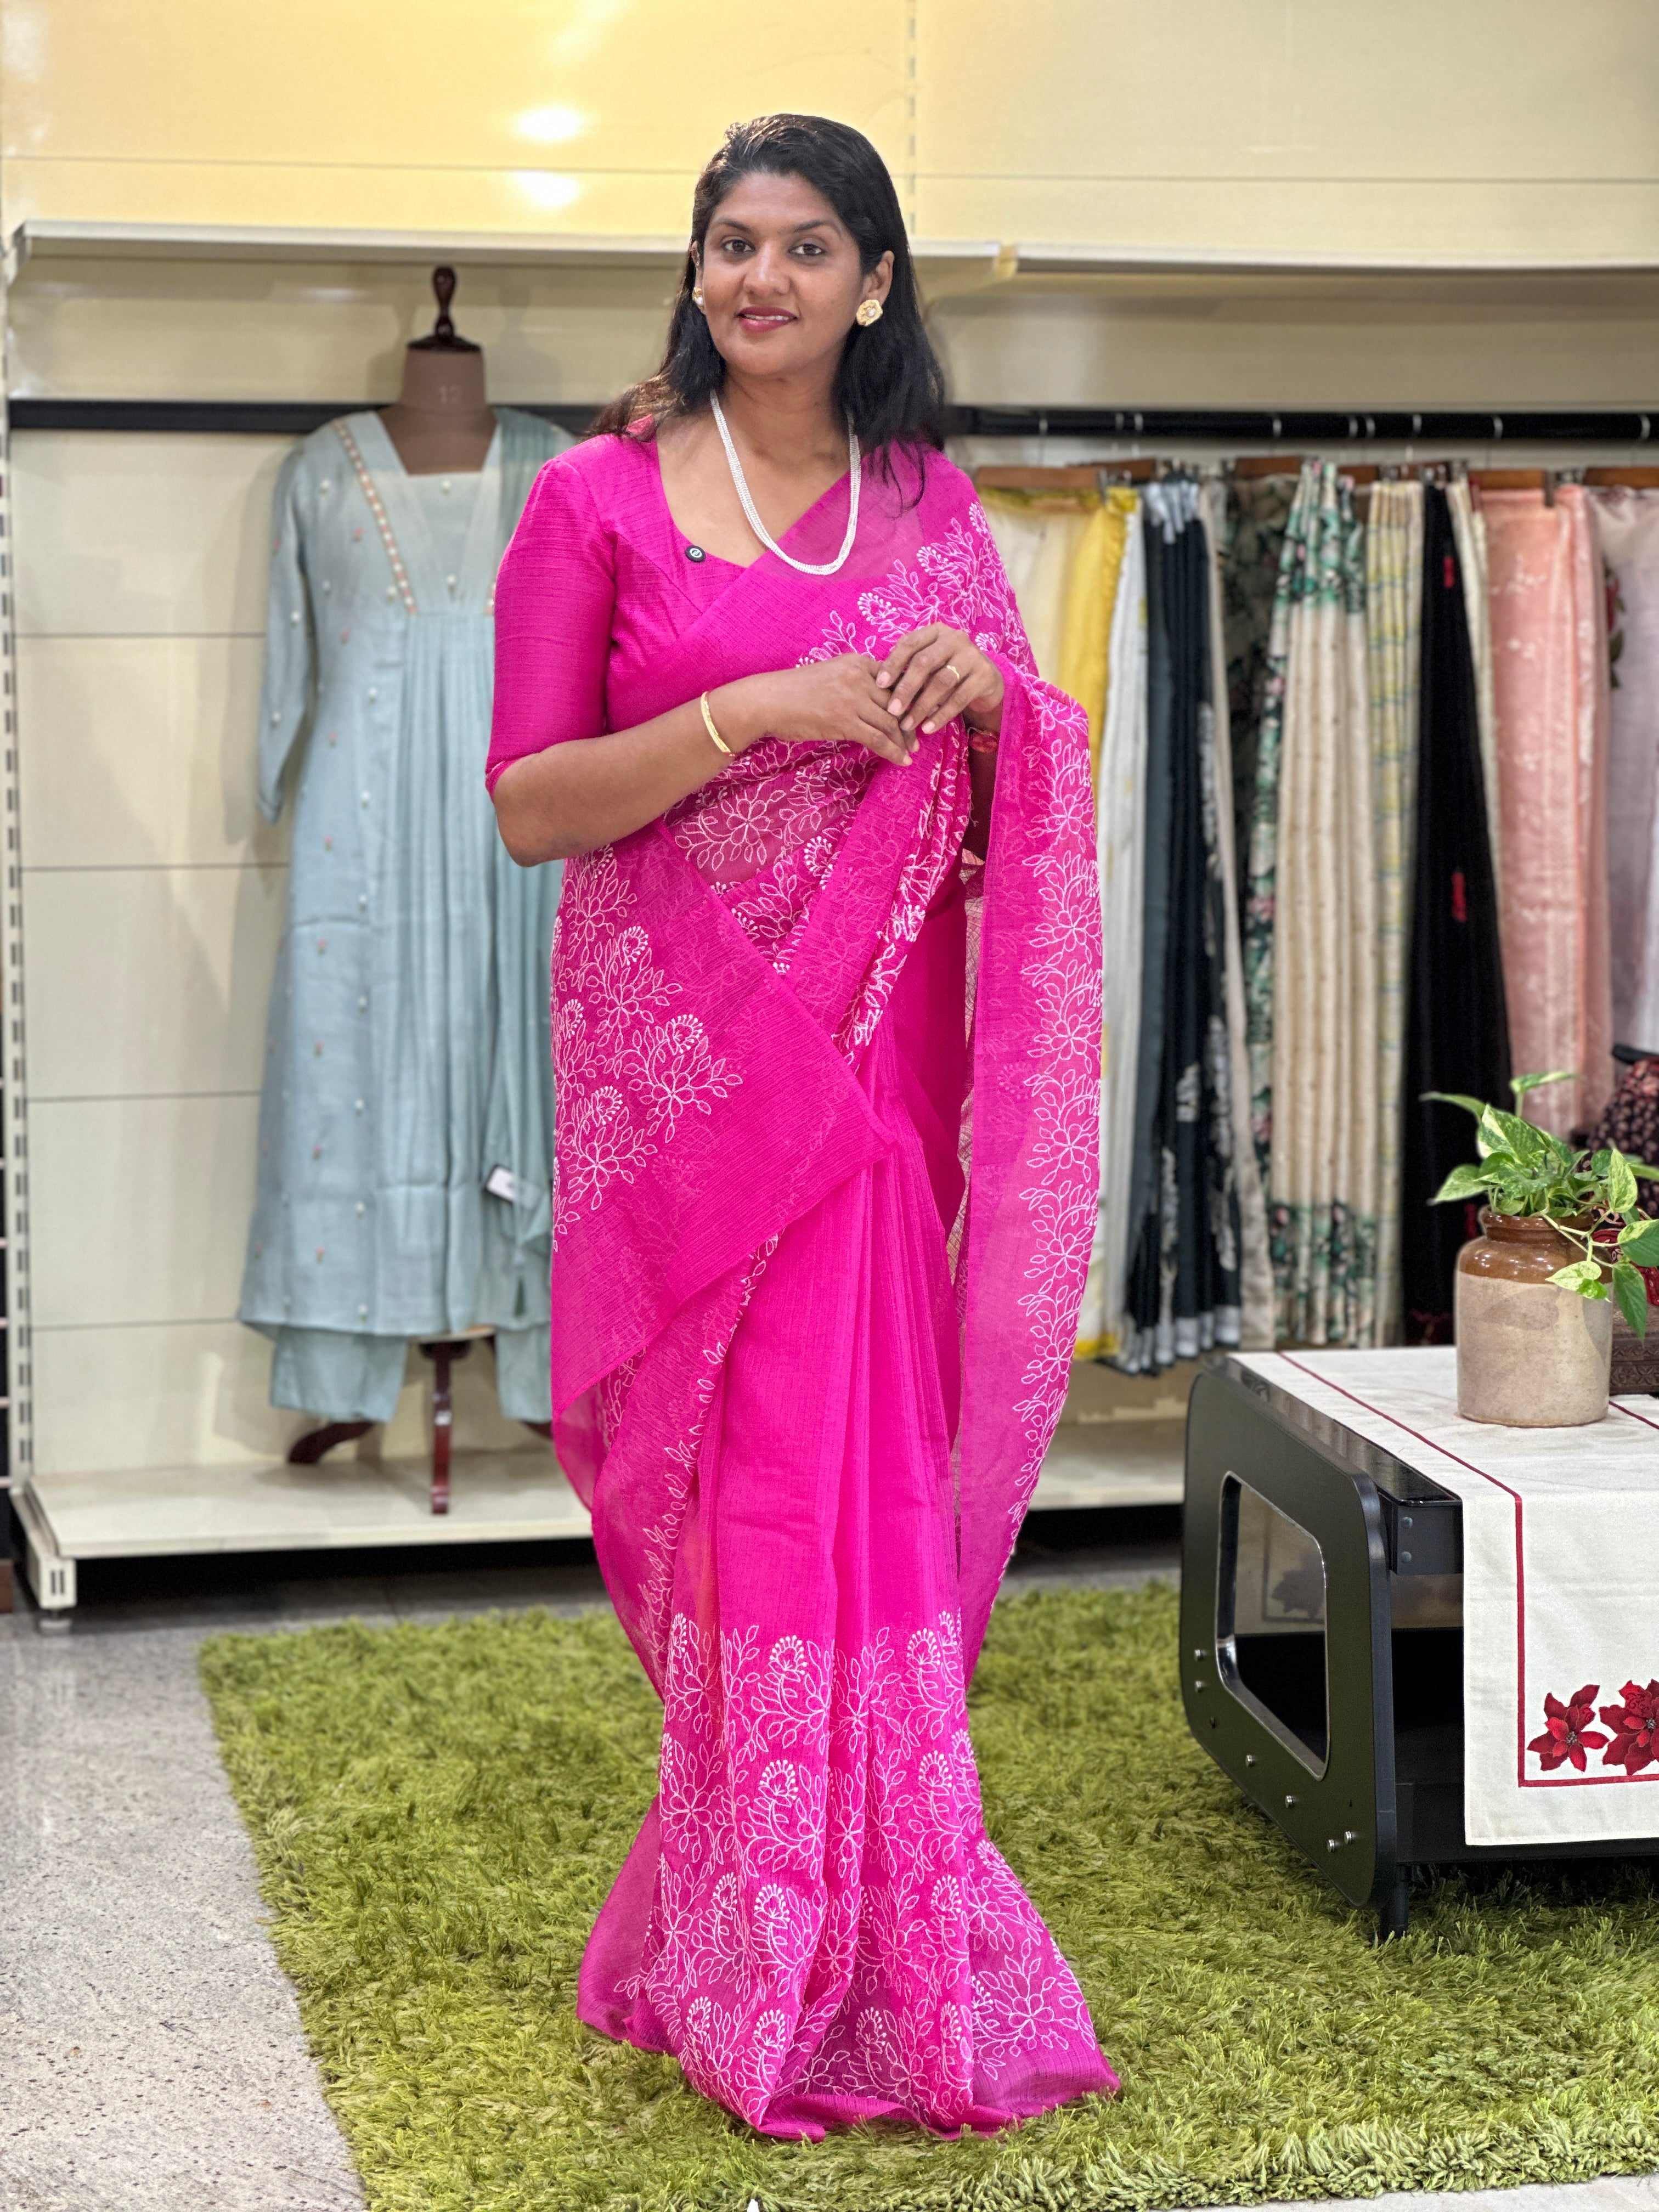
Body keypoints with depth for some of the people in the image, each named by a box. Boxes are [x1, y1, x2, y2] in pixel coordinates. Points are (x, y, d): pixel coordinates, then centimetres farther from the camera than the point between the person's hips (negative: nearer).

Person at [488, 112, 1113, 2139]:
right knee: (775, 1487, -5)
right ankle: (809, 1986, 8)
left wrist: (986, 694, -5)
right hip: (689, 1053, -3)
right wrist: (760, 708, -15)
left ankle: (760, 1946, 17)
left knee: (866, 1473, 2)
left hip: (876, 1055, 4)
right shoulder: (601, 499, 2)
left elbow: (1024, 803, 18)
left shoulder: (931, 506, 13)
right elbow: (527, 804, -4)